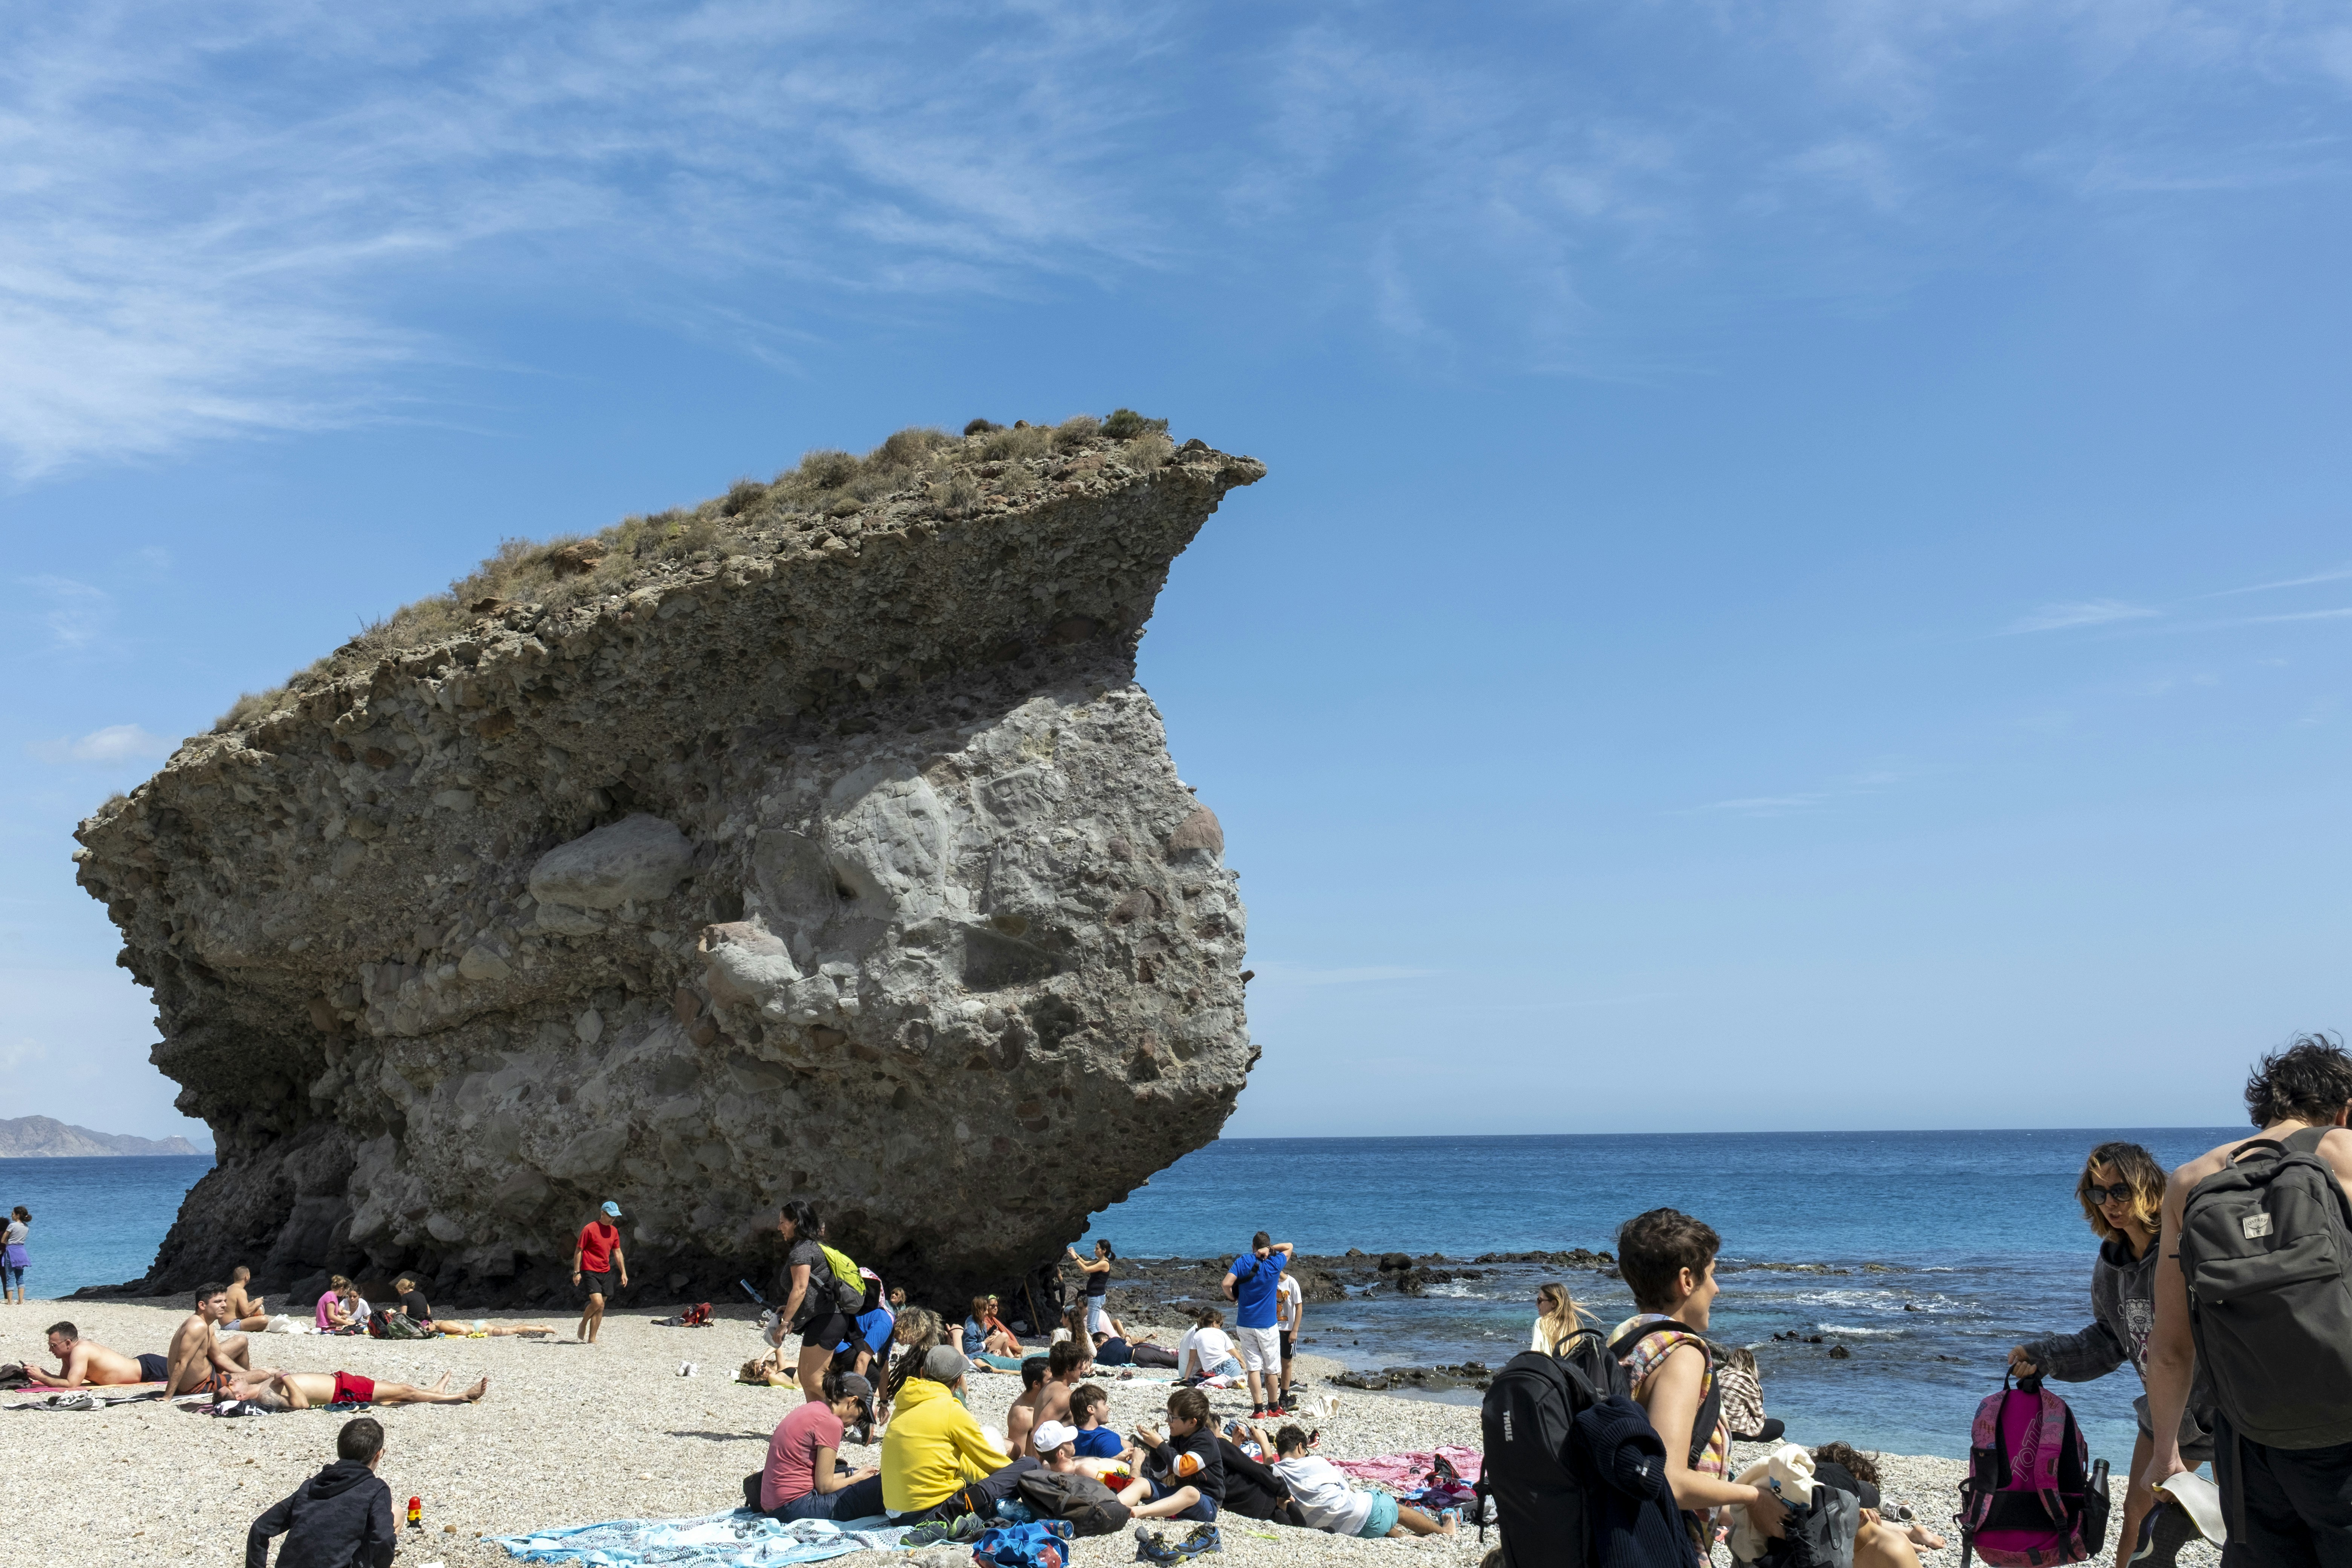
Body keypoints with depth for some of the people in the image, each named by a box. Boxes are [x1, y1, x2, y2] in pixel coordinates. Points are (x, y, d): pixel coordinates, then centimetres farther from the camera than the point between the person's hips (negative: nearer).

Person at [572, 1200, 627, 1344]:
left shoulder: (614, 1231, 10)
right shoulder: (589, 1229, -10)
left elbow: (617, 1253, 17)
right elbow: (578, 1250, -7)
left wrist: (624, 1273, 12)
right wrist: (577, 1272, -10)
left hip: (606, 1273, 6)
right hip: (590, 1272, -6)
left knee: (601, 1307, 3)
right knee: (597, 1302, -19)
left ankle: (592, 1339, 9)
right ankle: (583, 1325, 8)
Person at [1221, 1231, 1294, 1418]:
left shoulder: (1243, 1262, -4)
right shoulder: (1274, 1264, -4)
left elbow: (1227, 1284, -15)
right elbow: (1289, 1247, 13)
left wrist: (1232, 1298, 4)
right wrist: (1270, 1249, 2)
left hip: (1245, 1324, 1)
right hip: (1268, 1326, -1)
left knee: (1253, 1367, 2)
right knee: (1272, 1369, 11)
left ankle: (1258, 1409, -3)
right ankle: (1273, 1408, 19)